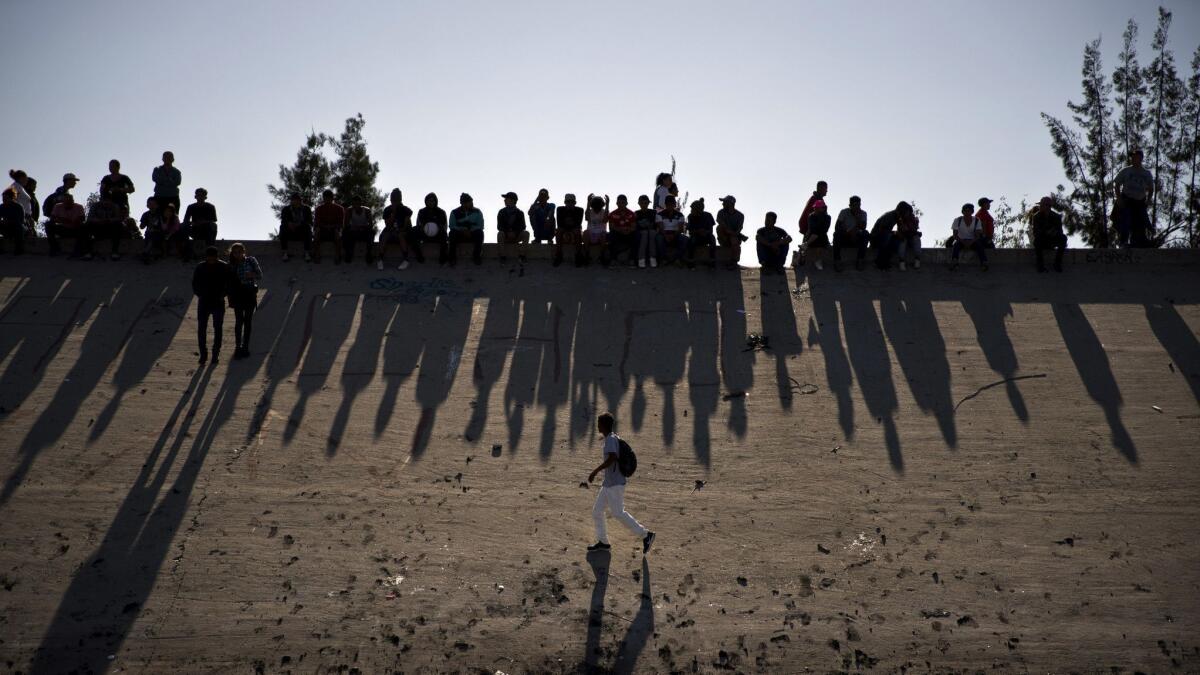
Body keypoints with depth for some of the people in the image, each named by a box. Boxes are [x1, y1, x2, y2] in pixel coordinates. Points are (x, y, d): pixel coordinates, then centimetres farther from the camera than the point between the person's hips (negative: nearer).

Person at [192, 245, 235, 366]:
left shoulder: (224, 267, -5)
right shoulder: (200, 267, -1)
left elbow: (232, 282, 3)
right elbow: (194, 283, 11)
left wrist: (223, 295, -5)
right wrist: (199, 295, -1)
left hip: (218, 303, -1)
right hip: (204, 302, 1)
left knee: (217, 329, 6)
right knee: (201, 329, -4)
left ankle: (216, 354, 15)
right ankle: (203, 354, 4)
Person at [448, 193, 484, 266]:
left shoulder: (477, 212, 2)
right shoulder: (455, 213, 2)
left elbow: (480, 226, -6)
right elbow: (452, 226, -7)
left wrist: (470, 231, -23)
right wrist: (462, 230, -24)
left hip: (472, 235, 0)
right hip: (459, 236, 0)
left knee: (479, 233, -30)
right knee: (452, 233, -31)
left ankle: (476, 256, -18)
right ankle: (452, 258, -23)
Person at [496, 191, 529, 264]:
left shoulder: (519, 213, -1)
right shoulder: (502, 212, -2)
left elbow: (523, 226, -5)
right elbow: (499, 227, -6)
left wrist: (515, 233, -21)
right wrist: (507, 233, -21)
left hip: (516, 236, 1)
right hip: (505, 236, -1)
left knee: (526, 233, -27)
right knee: (500, 234, -33)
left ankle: (521, 255, -25)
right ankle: (503, 256, -30)